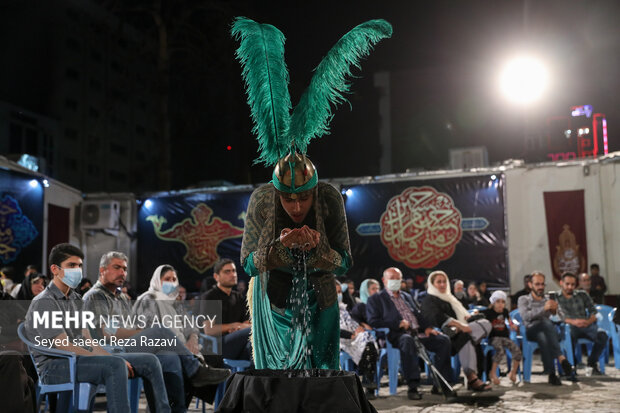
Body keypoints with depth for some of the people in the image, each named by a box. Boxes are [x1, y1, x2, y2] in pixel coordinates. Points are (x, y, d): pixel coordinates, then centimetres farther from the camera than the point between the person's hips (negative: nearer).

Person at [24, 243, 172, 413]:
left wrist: (112, 358, -4)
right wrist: (111, 361, -19)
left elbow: (88, 342, 14)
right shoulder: (43, 302, -8)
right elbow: (64, 347, -17)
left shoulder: (75, 299, 20)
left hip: (82, 359, 9)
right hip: (55, 366, -8)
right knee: (116, 365, -36)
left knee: (149, 361, -4)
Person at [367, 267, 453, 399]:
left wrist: (427, 327, 4)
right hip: (398, 334, -6)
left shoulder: (406, 296, 30)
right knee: (407, 340, -41)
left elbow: (419, 314, 26)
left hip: (418, 332, 6)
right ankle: (412, 387, -40)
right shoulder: (375, 299, 10)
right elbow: (373, 322, -2)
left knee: (444, 340, -17)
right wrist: (398, 323, -12)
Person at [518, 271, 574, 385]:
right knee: (546, 322, -38)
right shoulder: (523, 299, 20)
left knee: (543, 338, -38)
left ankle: (551, 374, -51)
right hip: (530, 331, -2)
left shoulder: (549, 300, 30)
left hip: (546, 331, 2)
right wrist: (543, 309, -17)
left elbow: (562, 318, 15)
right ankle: (561, 358, -48)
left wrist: (555, 309, -9)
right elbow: (525, 316, -3)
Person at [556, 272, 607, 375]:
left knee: (602, 335, -29)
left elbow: (593, 311, 12)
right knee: (570, 336, -40)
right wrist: (572, 321, -19)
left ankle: (592, 363, -8)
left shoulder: (582, 295, 19)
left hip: (586, 325, 3)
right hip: (569, 326, -3)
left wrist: (589, 321, -11)